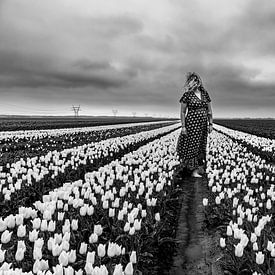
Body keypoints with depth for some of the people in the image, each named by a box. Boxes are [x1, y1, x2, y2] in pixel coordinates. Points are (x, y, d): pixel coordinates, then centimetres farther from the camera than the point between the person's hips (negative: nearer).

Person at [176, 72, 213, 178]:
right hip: (192, 123, -5)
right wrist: (183, 126, -10)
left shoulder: (205, 93, 9)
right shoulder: (187, 95, -4)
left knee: (201, 146, 10)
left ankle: (199, 167, 22)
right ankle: (194, 170, 1)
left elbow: (209, 110, 12)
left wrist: (210, 124, 6)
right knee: (193, 145, -5)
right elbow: (182, 112, -4)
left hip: (203, 124, 5)